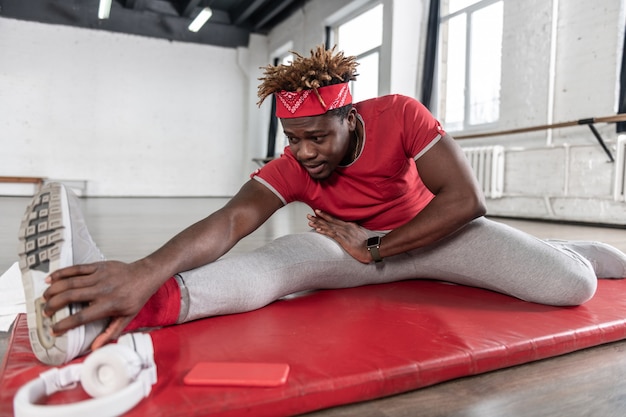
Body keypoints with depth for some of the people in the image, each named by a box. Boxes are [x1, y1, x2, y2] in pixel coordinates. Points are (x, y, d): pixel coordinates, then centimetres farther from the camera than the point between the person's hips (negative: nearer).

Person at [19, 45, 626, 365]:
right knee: (267, 266, -29)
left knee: (571, 285, -18)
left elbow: (466, 199, -26)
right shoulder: (290, 168, -18)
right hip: (356, 247, 1)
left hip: (430, 234, 0)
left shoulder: (399, 115, -21)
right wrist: (145, 273, -55)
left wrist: (375, 249, -26)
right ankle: (110, 314, -43)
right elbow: (232, 219, -37)